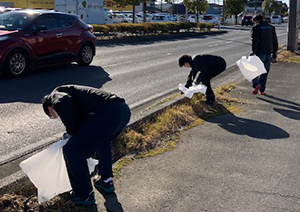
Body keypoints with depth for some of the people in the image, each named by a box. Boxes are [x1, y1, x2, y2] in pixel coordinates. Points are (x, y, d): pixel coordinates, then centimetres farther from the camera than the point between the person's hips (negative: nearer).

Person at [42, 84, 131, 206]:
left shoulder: (55, 96, 11)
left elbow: (64, 103, -14)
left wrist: (71, 132, 1)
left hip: (108, 113, -10)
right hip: (124, 110, 10)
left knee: (71, 150, 3)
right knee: (102, 140, 39)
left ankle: (84, 195, 16)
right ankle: (106, 181, 43)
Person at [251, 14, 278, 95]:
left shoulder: (256, 27, -5)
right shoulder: (271, 27, 12)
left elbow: (255, 41, -14)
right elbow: (275, 40, 13)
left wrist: (254, 52, -13)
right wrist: (274, 52, 17)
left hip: (260, 52, -5)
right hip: (268, 52, 5)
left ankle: (256, 84, -14)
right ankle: (262, 90, 12)